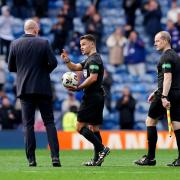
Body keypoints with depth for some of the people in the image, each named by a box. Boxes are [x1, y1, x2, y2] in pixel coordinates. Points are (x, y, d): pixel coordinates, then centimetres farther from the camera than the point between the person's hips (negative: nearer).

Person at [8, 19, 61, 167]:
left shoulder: (15, 44, 0)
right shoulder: (43, 43, -4)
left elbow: (11, 67, 5)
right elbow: (53, 63, -9)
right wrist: (43, 71, 10)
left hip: (24, 88, 1)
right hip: (43, 88, -1)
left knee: (28, 124, 5)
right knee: (49, 122, 4)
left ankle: (31, 159, 0)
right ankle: (55, 156, -7)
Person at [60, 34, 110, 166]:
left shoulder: (94, 59, -11)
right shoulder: (90, 60, 21)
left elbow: (93, 77, -22)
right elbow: (75, 67, 20)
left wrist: (78, 88, -21)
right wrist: (67, 61, 1)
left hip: (92, 96, -10)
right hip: (97, 97, 10)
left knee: (80, 126, -11)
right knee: (94, 127, 10)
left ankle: (102, 149, -16)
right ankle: (97, 160, 9)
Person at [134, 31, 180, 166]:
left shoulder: (166, 56, -11)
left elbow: (168, 77, -21)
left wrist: (164, 97, -27)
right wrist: (156, 92, 31)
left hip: (167, 94, -9)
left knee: (150, 121, 2)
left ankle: (150, 158, 1)